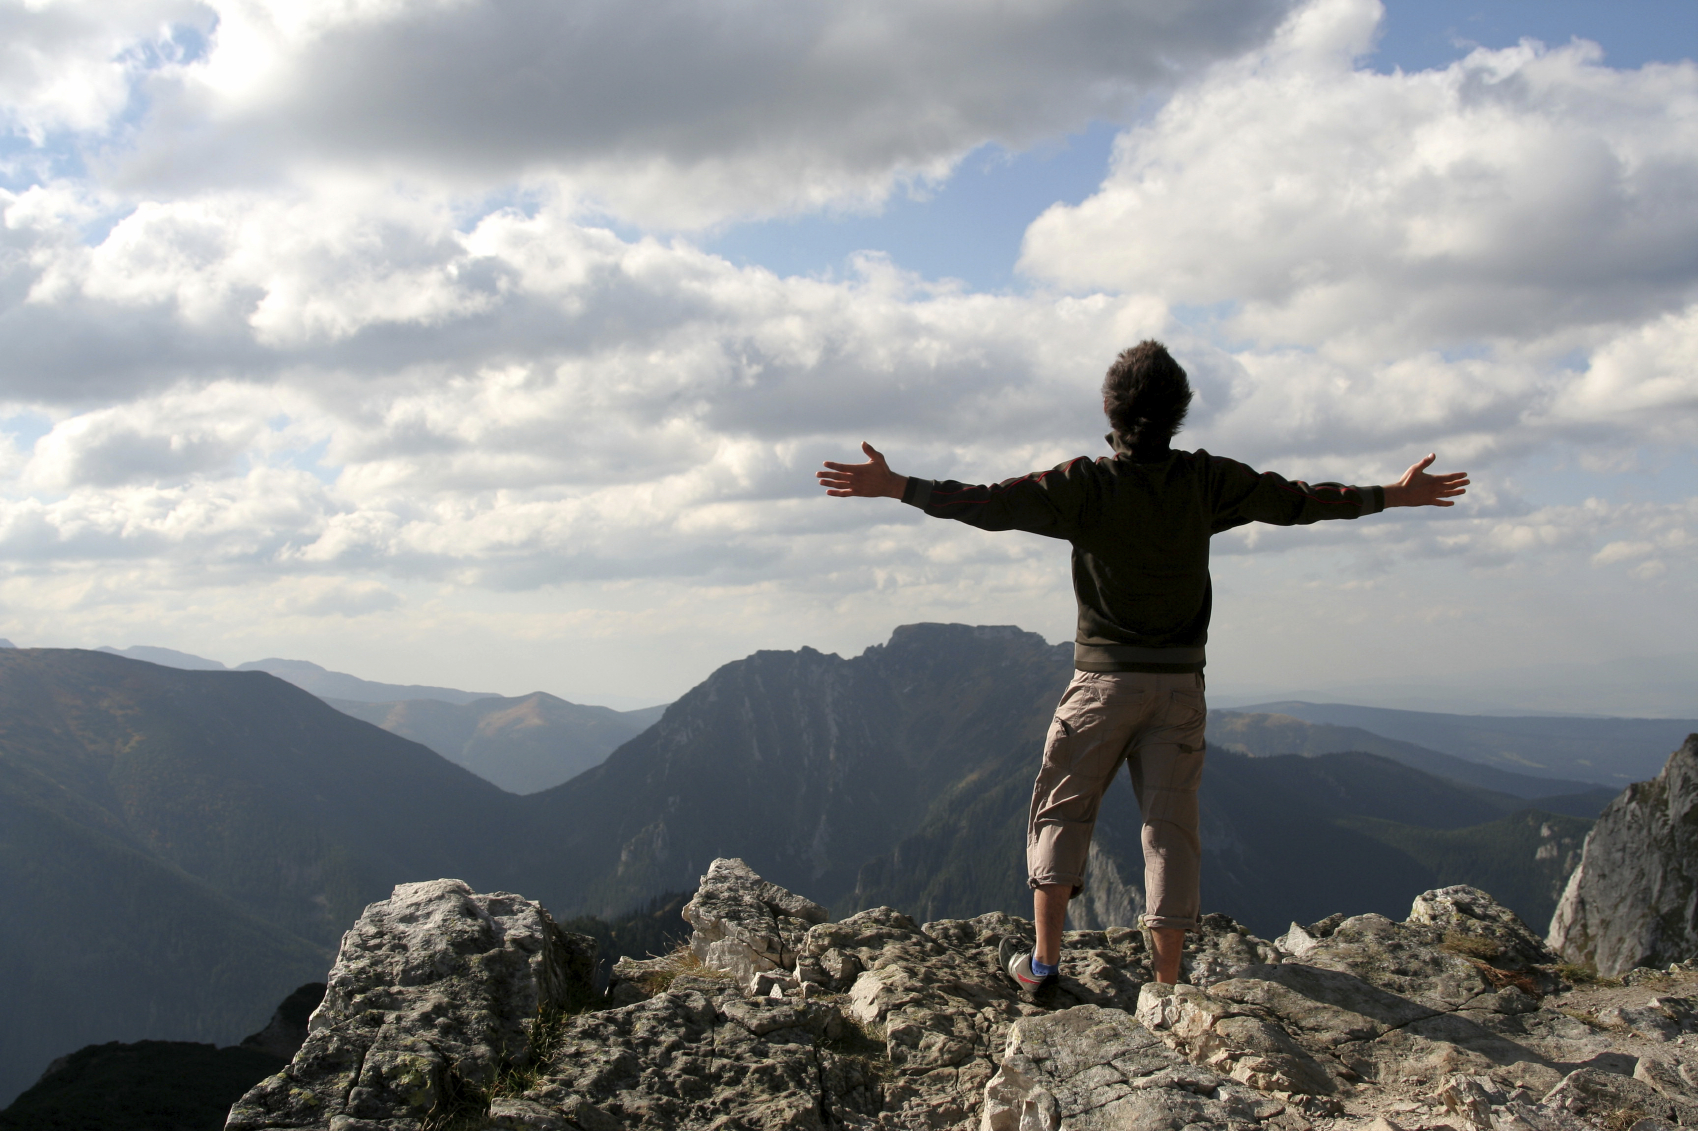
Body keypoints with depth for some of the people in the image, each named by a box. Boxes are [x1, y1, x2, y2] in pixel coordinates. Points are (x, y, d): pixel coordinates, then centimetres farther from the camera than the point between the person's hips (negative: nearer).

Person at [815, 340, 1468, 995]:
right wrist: (1394, 496, 19)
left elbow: (991, 504, -12)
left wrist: (895, 487, -5)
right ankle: (1167, 984, 4)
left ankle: (1043, 961, 9)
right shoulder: (1207, 481, -2)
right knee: (1171, 826, 4)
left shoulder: (1085, 483, -9)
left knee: (1061, 810, 13)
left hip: (1103, 680, -1)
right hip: (1180, 681, 2)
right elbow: (1296, 501, 6)